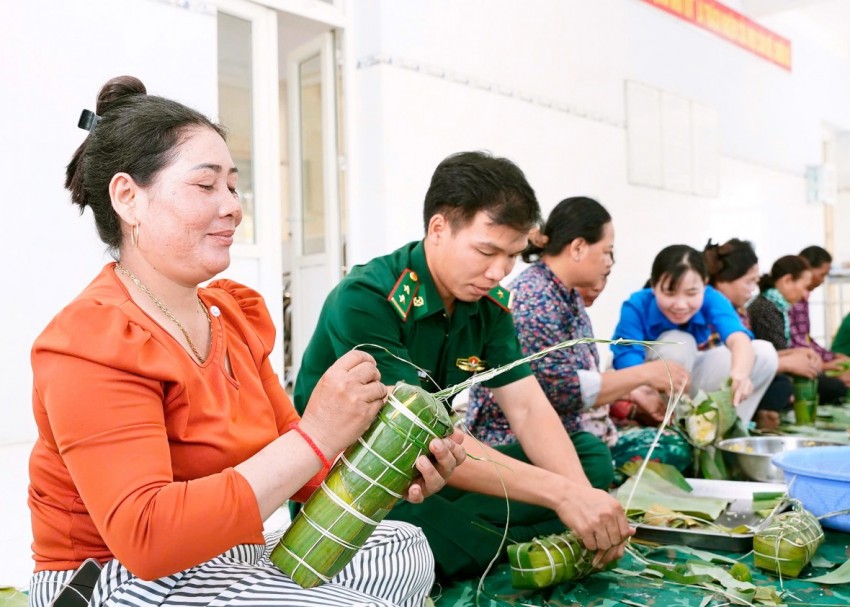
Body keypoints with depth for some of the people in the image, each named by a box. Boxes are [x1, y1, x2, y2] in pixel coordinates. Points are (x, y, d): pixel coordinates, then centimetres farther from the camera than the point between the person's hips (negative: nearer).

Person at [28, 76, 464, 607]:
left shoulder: (234, 313, 5)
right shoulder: (91, 343, -20)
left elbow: (285, 462, 5)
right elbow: (146, 538, -31)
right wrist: (315, 437, -33)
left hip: (225, 557, 8)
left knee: (404, 551, 4)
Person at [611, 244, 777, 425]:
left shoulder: (711, 299, -22)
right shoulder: (637, 306, -27)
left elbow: (738, 338, -40)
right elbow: (627, 358, -38)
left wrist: (740, 373, -64)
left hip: (693, 380, 3)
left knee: (764, 353, -15)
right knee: (678, 343, -32)